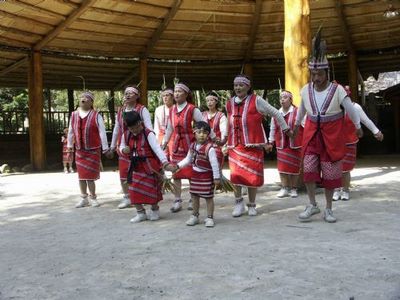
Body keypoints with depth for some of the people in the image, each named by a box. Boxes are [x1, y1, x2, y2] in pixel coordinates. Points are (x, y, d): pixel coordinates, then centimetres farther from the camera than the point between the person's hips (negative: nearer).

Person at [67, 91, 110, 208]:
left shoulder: (96, 116, -7)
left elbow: (102, 132, -7)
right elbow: (71, 131, 16)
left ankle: (93, 198, 12)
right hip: (79, 151, 4)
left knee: (90, 176, -3)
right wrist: (69, 145, 21)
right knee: (81, 176, 9)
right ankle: (83, 198, 21)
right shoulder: (74, 115, 5)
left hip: (93, 150, -4)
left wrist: (105, 148, -7)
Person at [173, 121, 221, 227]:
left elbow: (214, 164, -19)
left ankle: (209, 218, 14)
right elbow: (188, 159, 15)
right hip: (195, 175, 7)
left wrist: (216, 177, -18)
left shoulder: (209, 148, -20)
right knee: (194, 196, 14)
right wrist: (178, 166, 7)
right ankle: (195, 216, 29)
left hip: (206, 176, -6)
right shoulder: (193, 146, 1)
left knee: (208, 197, 3)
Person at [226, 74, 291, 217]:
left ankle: (251, 205, 21)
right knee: (236, 173, -13)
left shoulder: (256, 100, -4)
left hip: (253, 145, -2)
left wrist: (286, 129, 7)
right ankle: (239, 202, 6)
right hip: (235, 145, 2)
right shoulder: (230, 103, 10)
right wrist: (225, 138, 28)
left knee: (253, 176, 4)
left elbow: (275, 113, 3)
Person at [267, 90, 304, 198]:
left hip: (295, 145, -3)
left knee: (294, 167, 5)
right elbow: (273, 129, 15)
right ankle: (284, 188, 11)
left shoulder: (298, 112, -6)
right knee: (282, 167, 1)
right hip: (281, 145, 3)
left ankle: (293, 189, 17)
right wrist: (271, 142, 16)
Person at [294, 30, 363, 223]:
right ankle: (312, 205, 10)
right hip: (311, 134, 2)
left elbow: (350, 110, 1)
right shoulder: (306, 90, -5)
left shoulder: (337, 90, -15)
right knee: (309, 168, -7)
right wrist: (297, 125, 30)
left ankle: (328, 209, 18)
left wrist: (358, 127, 14)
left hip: (332, 136, -2)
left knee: (330, 172, 4)